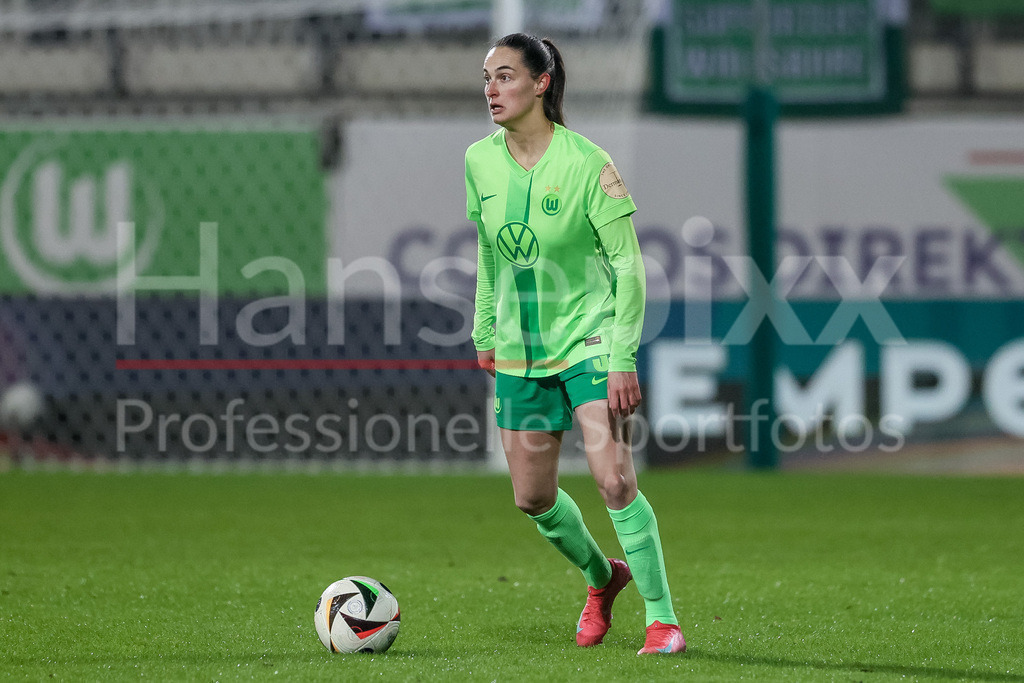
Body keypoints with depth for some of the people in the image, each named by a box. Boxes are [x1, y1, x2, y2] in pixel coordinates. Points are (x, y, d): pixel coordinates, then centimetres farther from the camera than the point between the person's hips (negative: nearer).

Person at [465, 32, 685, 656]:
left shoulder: (588, 164, -16)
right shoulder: (480, 161, 0)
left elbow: (628, 264, -14)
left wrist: (623, 358, -18)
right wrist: (486, 331, 18)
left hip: (589, 345, -6)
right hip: (520, 353, 6)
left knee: (615, 482, -17)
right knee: (533, 498, 10)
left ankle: (663, 618, -5)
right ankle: (601, 577, 38)